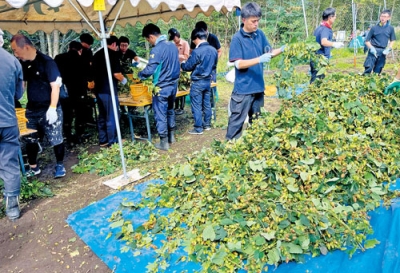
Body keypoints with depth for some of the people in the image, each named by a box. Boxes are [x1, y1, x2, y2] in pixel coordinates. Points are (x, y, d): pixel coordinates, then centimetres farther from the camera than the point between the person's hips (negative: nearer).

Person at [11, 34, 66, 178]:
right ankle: (33, 167, 27)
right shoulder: (23, 64, 6)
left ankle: (60, 166, 18)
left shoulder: (47, 62, -13)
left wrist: (52, 108, -21)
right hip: (31, 109, 7)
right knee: (30, 140, 12)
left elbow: (55, 86, -16)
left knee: (56, 139, 1)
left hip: (49, 109, -6)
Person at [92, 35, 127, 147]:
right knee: (112, 117, 0)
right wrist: (124, 80, 2)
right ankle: (112, 141, 6)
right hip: (109, 89, -8)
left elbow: (94, 72, 20)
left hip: (99, 89, 8)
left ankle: (103, 140, 21)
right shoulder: (113, 54, -9)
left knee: (102, 116, 15)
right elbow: (116, 73, -16)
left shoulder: (97, 54, 14)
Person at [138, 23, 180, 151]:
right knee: (170, 110, 22)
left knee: (160, 114, 3)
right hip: (173, 84, 8)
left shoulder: (157, 49, -19)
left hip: (161, 87, -8)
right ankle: (171, 136, 33)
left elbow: (150, 70, -20)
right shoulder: (173, 46, 6)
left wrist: (139, 75, -2)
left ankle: (164, 142, 10)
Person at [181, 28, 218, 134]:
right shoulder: (213, 50, 2)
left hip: (197, 82, -7)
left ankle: (198, 128, 6)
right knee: (207, 103, 16)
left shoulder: (197, 51, -20)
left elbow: (188, 66, -11)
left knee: (197, 106, 1)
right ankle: (207, 124, 27)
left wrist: (181, 64, 9)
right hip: (208, 81, 7)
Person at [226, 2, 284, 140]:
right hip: (243, 88, -6)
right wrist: (259, 59, -28)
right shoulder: (237, 38, -11)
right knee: (237, 121, 0)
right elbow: (239, 64, -18)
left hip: (258, 86, 6)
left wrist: (281, 50, -6)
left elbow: (268, 53, 13)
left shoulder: (260, 34, 5)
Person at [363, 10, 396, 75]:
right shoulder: (374, 28, -1)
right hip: (373, 51, -2)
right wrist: (371, 48, -12)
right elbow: (367, 41, 3)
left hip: (383, 52, 3)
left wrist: (388, 49, 0)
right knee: (368, 68, -14)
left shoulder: (391, 29, 6)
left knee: (377, 71, 6)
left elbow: (392, 40, 15)